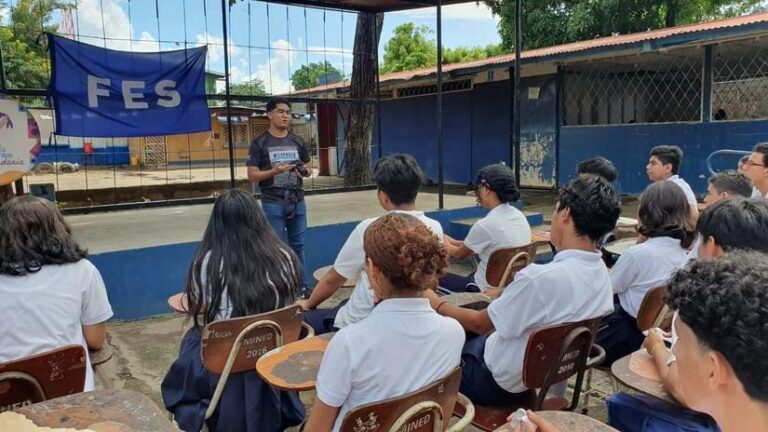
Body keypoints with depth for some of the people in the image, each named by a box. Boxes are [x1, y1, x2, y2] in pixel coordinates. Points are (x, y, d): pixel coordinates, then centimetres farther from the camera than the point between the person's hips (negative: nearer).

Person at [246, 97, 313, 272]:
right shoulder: (259, 143, -3)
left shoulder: (298, 141, 9)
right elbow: (252, 175, -5)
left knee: (298, 246, 12)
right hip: (273, 203, -4)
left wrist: (304, 171, -8)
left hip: (297, 201, 4)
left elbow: (309, 169, 16)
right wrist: (274, 171, -21)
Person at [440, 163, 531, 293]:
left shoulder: (485, 225, -24)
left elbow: (460, 254, -3)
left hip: (489, 291, -7)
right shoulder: (520, 216, -1)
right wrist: (452, 242, 24)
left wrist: (445, 243, 17)